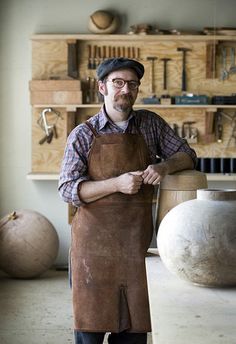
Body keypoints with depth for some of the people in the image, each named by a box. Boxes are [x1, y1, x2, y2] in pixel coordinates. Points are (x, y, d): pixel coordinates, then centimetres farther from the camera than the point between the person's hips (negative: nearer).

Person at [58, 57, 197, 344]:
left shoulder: (151, 124, 9)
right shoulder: (83, 134, 0)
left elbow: (186, 155, 14)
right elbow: (67, 189, -6)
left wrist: (164, 166, -8)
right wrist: (117, 184, -19)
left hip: (137, 241, 3)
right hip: (95, 241, -2)